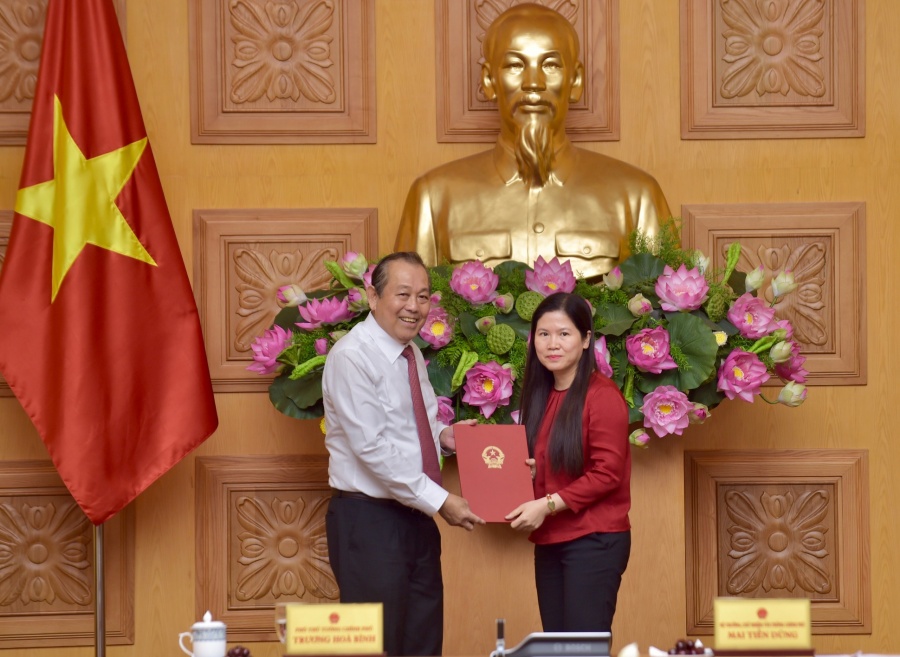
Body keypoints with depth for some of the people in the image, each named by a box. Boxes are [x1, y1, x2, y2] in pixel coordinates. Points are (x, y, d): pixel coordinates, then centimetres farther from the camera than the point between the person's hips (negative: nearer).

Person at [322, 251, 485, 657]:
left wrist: (443, 435, 2)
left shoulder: (412, 354, 11)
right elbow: (373, 448, -20)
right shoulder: (352, 357, -15)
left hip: (415, 518, 8)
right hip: (368, 520, -8)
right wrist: (440, 501, -19)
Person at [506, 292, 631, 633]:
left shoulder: (602, 395, -11)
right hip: (549, 541, 8)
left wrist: (547, 505, -18)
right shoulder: (540, 395, 12)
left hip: (594, 540, -7)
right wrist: (526, 472, 0)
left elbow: (608, 472, -15)